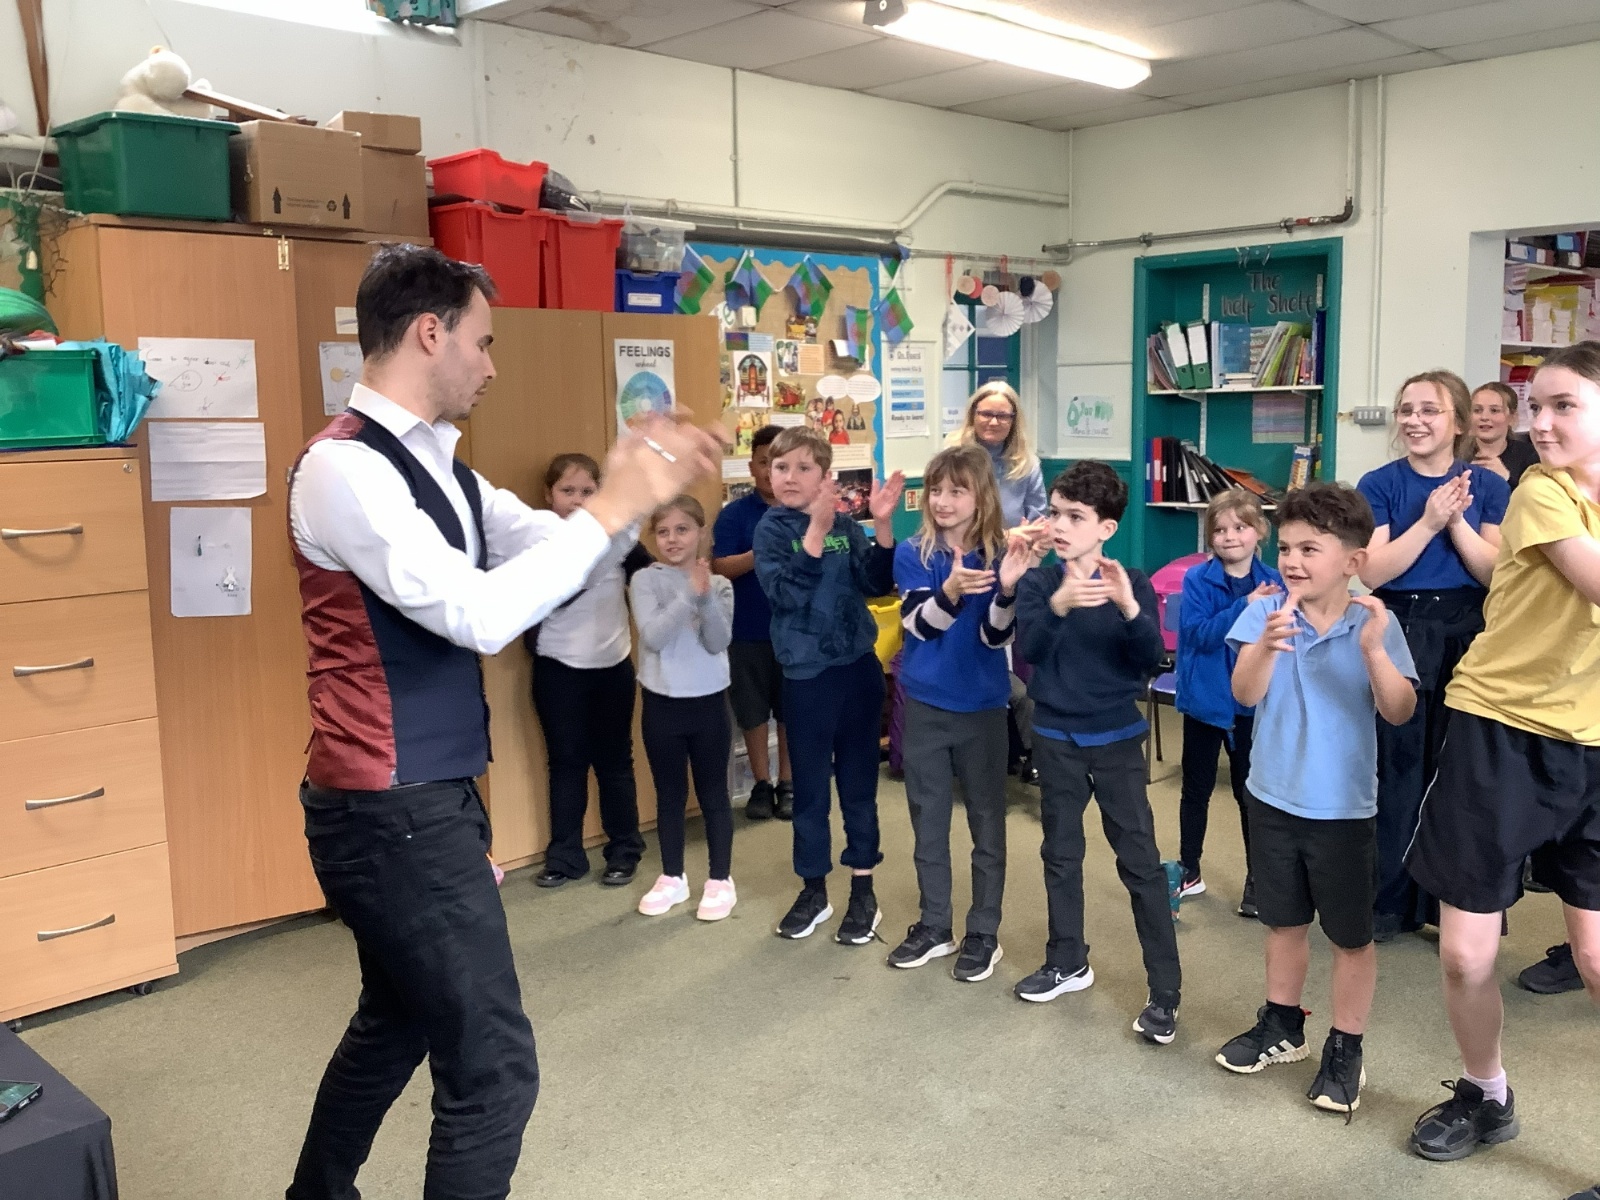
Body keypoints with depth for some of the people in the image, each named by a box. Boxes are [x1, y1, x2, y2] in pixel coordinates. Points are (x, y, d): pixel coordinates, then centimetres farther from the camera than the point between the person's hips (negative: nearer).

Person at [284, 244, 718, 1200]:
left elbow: (545, 546, 13)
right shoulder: (344, 468, -19)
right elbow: (481, 615, -28)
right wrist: (613, 507, -22)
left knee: (398, 1020, 27)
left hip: (422, 799, 10)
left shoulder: (435, 463, 10)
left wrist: (636, 488, -3)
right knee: (494, 1066, -3)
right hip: (395, 813, -10)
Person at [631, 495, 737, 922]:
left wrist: (706, 597, -26)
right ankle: (672, 878, 26)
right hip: (662, 703, 0)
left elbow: (718, 643, -12)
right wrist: (689, 594, -26)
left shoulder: (719, 585, -2)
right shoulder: (645, 580, -5)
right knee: (669, 796, 13)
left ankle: (721, 880, 20)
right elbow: (652, 637, -18)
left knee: (713, 795, 9)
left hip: (708, 702, 0)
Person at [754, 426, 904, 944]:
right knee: (809, 785, 8)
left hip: (859, 666, 2)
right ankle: (813, 889, 23)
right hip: (807, 674, -2)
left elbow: (877, 582, -7)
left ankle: (863, 890, 21)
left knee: (859, 781, 10)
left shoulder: (845, 526, 2)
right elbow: (786, 592, -22)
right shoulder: (771, 528, -6)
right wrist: (816, 528, -31)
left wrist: (881, 524, -19)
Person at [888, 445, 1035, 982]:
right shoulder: (913, 554, -5)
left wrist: (1007, 588, -33)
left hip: (982, 707, -2)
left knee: (986, 822, 9)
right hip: (924, 705, 2)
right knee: (928, 821, 13)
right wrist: (950, 591, -38)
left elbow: (995, 637, -15)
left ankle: (984, 933, 23)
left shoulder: (1001, 555, -9)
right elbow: (918, 623, -18)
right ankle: (934, 926, 29)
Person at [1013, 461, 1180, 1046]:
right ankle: (1068, 960, 33)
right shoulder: (1038, 583, -4)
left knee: (1141, 862, 0)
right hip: (1056, 738, 2)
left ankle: (1164, 992, 7)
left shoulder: (1132, 583, -8)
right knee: (1060, 854, 15)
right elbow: (1029, 651, -20)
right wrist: (1058, 607, -39)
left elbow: (1150, 659, -17)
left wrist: (1128, 608, -34)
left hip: (1117, 738, -2)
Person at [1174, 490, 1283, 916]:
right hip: (1204, 700, 0)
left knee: (1251, 793, 9)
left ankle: (1257, 879, 23)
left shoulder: (1274, 583, -5)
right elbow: (1199, 634, -20)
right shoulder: (1197, 579, -8)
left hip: (1253, 704, 0)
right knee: (1196, 789, 14)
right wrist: (1245, 606, -28)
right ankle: (1189, 870, 30)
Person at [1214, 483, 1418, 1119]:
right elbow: (1245, 694, -20)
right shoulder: (1264, 613, -8)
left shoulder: (1375, 624, -11)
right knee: (1284, 921, 19)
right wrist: (1267, 645, -40)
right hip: (1273, 797, 2)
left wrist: (1373, 651, -35)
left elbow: (1399, 712, -18)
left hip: (1343, 808, -2)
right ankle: (1282, 1026, 37)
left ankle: (1345, 1050, 26)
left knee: (1350, 934, 9)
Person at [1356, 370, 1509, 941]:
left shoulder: (1488, 485, 3)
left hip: (1468, 635, 2)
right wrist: (1429, 521, -18)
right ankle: (1387, 901, 15)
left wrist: (1457, 522, -14)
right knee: (1396, 766, 2)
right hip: (1399, 635, -1)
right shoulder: (1379, 484, -1)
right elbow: (1372, 572, -10)